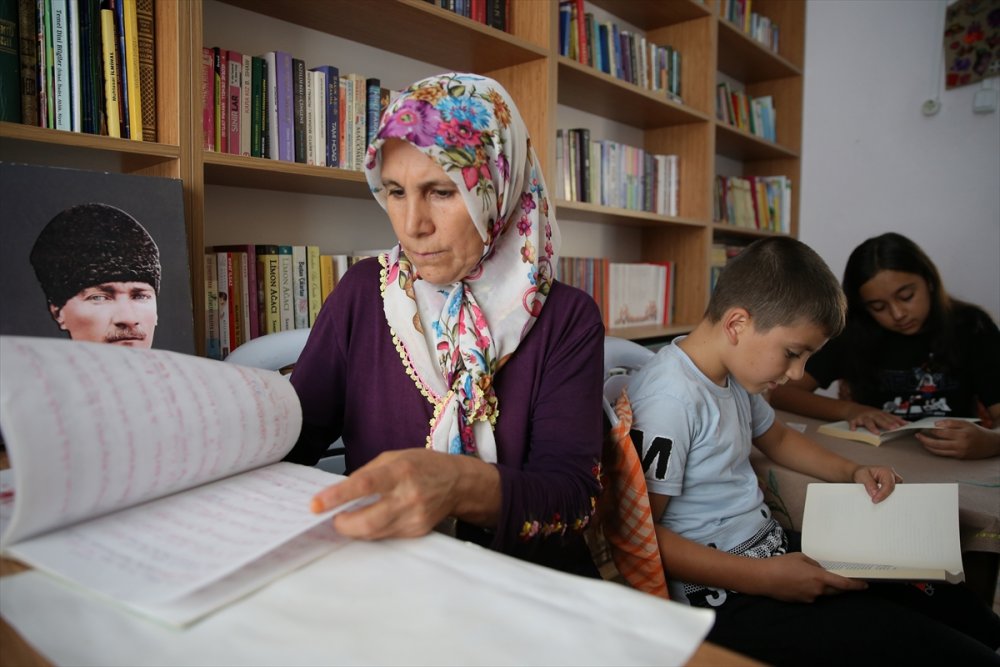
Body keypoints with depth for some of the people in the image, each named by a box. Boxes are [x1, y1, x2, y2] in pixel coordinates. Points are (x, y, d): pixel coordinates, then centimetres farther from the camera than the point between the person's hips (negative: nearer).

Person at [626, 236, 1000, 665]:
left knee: (951, 602, 4)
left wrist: (852, 472, 10)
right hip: (725, 594, -9)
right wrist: (764, 578, -22)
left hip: (769, 546, 9)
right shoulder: (669, 400, -24)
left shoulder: (734, 373, 5)